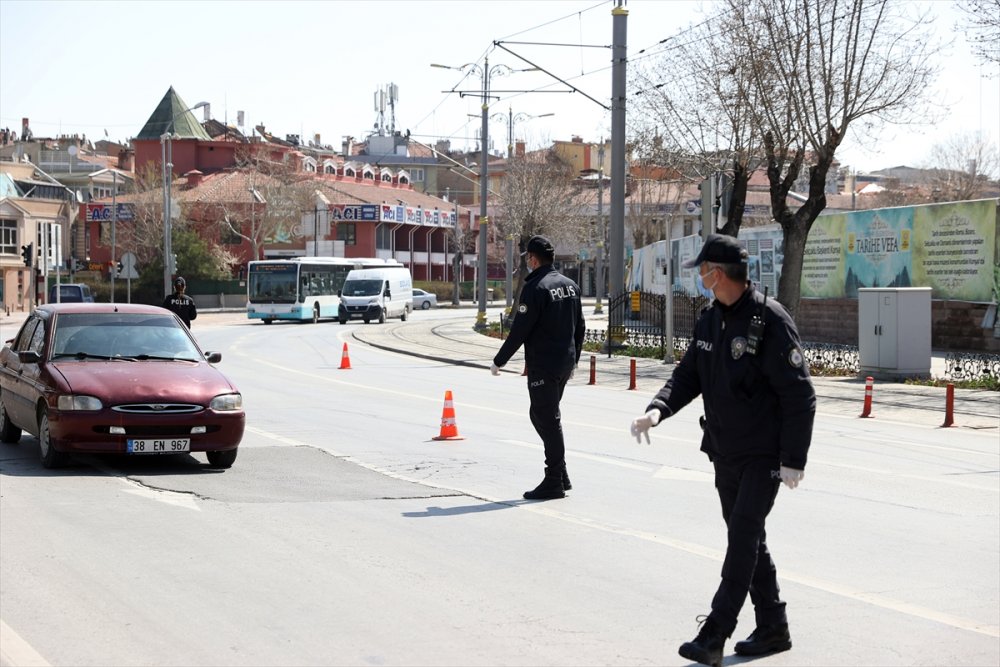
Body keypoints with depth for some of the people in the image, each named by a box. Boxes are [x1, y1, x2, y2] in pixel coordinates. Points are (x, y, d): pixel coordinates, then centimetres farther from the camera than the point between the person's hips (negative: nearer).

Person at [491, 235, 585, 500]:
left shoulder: (535, 288, -15)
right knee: (540, 414, 18)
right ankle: (561, 476, 20)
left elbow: (519, 331, -16)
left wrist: (499, 361, -6)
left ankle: (554, 481, 0)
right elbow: (579, 327, 16)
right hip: (565, 363, 8)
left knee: (548, 420, -3)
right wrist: (574, 360, 26)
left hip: (542, 366, -8)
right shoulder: (570, 285, 10)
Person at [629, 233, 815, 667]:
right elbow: (688, 375, 10)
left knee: (743, 537, -11)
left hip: (764, 455, -8)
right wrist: (658, 409, -11)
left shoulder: (769, 320, -17)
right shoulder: (710, 320, 7)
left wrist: (794, 460, -18)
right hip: (724, 452, 8)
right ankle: (772, 629, 25)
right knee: (746, 538, 14)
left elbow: (798, 395, -17)